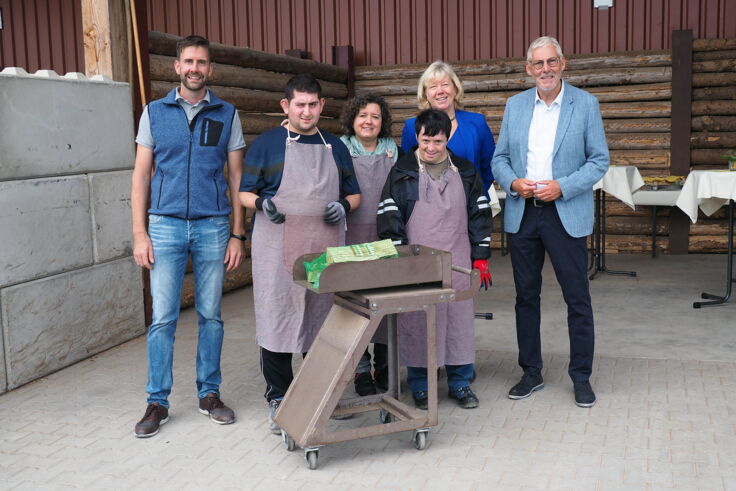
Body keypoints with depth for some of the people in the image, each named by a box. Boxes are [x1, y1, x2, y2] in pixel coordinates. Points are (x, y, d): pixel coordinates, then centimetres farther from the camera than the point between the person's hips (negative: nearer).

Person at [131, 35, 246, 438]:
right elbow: (141, 174, 6)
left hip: (213, 227, 1)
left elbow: (236, 178, 7)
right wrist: (139, 233, -2)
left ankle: (209, 393, 20)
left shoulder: (227, 115, 7)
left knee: (210, 315, 7)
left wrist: (237, 235, 2)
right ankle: (157, 401, 11)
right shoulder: (155, 112, 7)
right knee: (163, 318, 0)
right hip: (166, 226, 0)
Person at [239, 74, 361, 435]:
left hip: (326, 248, 4)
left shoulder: (335, 147, 16)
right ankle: (278, 398, 11)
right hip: (277, 247, -3)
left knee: (322, 320, 8)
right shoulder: (267, 144, 5)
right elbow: (245, 193, 4)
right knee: (276, 319, -2)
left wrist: (343, 206, -3)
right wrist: (261, 204, -18)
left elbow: (354, 194, 20)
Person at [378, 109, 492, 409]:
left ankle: (460, 382, 20)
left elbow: (479, 213, 12)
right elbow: (389, 216, 0)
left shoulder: (465, 172, 9)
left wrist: (481, 257, 7)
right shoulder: (402, 172, 2)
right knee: (417, 323, 1)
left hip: (457, 262, 2)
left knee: (459, 320, 5)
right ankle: (420, 386, 15)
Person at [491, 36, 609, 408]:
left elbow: (599, 160, -3)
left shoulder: (585, 104, -1)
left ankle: (581, 377, 16)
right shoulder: (515, 105, 8)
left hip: (566, 215, -3)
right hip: (521, 214, 3)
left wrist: (562, 187, -16)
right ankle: (531, 373, 24)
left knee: (578, 299, 1)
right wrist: (513, 183, -10)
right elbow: (499, 158, 10)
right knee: (526, 296, 10)